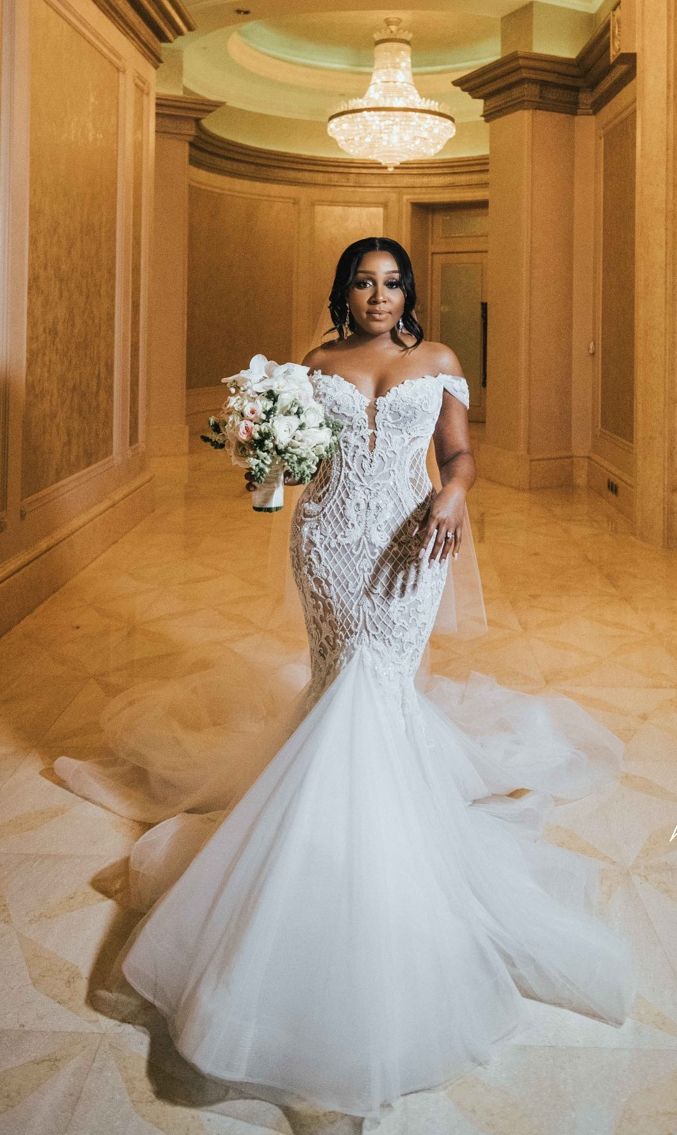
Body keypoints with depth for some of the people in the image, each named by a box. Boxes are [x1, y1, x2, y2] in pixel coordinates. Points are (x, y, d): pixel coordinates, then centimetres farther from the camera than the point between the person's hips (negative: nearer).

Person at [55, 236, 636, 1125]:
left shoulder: (438, 361, 6)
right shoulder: (317, 365, 9)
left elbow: (460, 452, 5)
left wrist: (452, 493, -16)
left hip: (405, 544, -2)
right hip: (328, 540, 2)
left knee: (370, 689, -6)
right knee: (351, 684, 7)